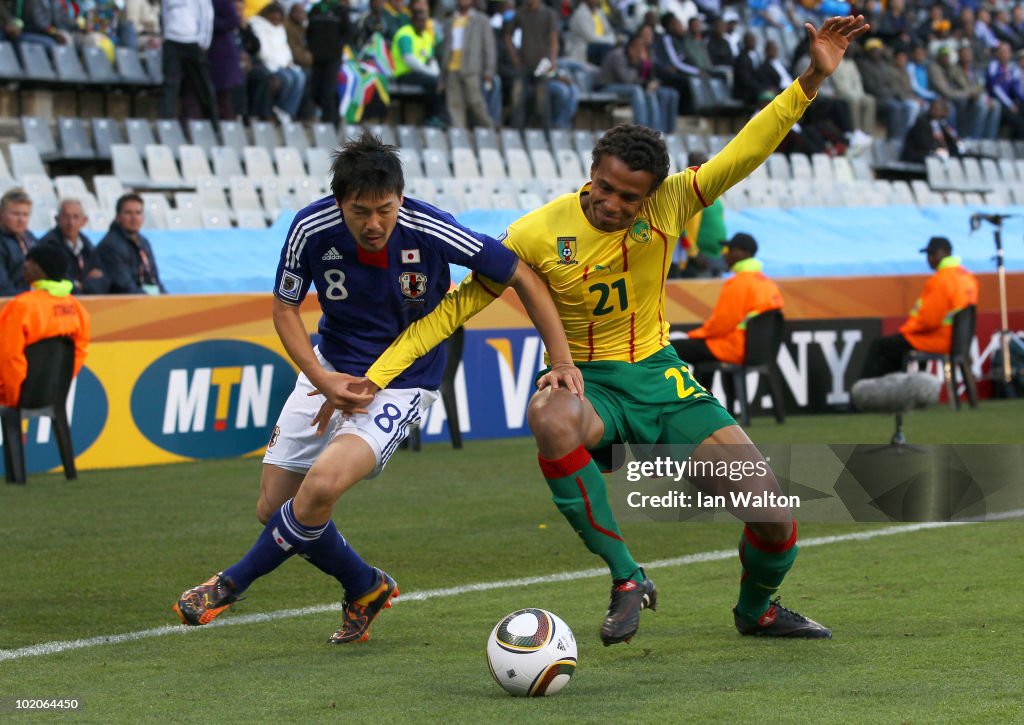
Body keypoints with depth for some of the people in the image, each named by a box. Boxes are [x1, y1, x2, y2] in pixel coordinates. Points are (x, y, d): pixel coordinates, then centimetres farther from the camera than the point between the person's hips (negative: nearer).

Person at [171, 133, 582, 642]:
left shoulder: (429, 232, -25)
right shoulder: (311, 229, -19)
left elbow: (522, 276, -13)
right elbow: (285, 308, -2)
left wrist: (562, 360, -14)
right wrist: (322, 379, -16)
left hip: (402, 383, -4)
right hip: (331, 373, 4)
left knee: (320, 487, -27)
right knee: (273, 507, 2)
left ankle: (232, 584, -4)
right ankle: (364, 589, 27)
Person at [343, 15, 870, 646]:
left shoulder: (667, 206, -8)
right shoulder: (539, 234, -13)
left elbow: (746, 152, -13)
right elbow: (459, 305, -9)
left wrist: (812, 79, -25)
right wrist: (376, 376, -15)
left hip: (660, 376, 2)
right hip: (586, 380, -2)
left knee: (772, 515, -10)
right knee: (551, 418, -43)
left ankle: (757, 610, 27)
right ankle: (627, 581, -29)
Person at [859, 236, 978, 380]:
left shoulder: (940, 280, -22)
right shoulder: (968, 277, 8)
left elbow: (927, 319, -23)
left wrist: (904, 329, -6)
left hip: (937, 340, -10)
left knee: (879, 346, -1)